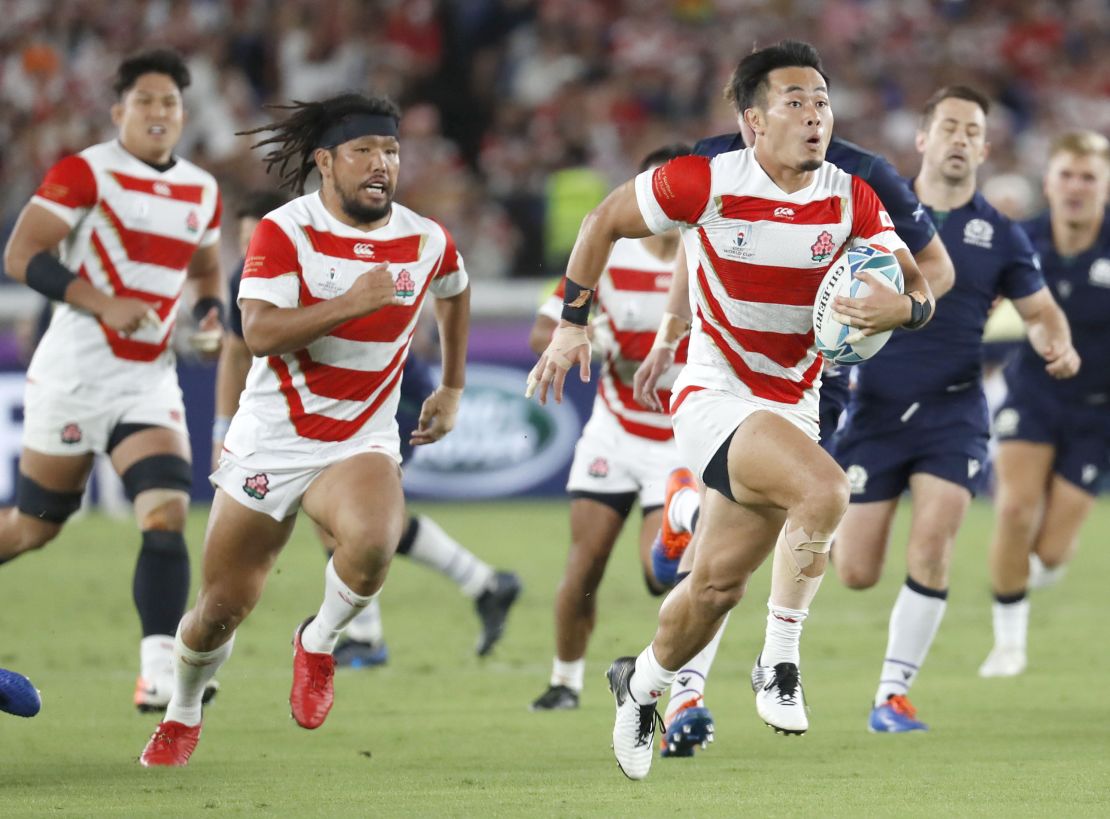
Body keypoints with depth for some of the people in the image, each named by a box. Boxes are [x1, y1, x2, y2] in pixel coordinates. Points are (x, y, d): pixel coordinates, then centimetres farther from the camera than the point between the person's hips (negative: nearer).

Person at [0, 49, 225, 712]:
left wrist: (213, 316, 5)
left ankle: (159, 675, -18)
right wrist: (104, 305, -22)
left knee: (167, 514, -15)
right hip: (75, 375, -4)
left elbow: (207, 269, 27)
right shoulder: (85, 174, -9)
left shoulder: (202, 192, 10)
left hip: (150, 381, 5)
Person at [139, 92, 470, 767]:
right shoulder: (284, 232, -12)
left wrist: (453, 389, 26)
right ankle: (183, 714, 36)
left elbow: (455, 293, 24)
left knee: (372, 542, -33)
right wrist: (351, 303, -34)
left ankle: (320, 642, -2)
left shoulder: (427, 242, -1)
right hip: (270, 443, -1)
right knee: (222, 609, 4)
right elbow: (260, 333, -25)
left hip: (362, 444, 1)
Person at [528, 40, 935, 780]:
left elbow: (921, 291, -4)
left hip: (793, 407, 5)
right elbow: (607, 220, 0)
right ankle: (780, 660, -15)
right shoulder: (708, 183, -14)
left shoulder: (851, 200, -5)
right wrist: (573, 324, -1)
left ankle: (642, 684, 36)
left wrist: (901, 306, -28)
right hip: (714, 398, -5)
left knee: (719, 584, 9)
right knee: (825, 489, -31)